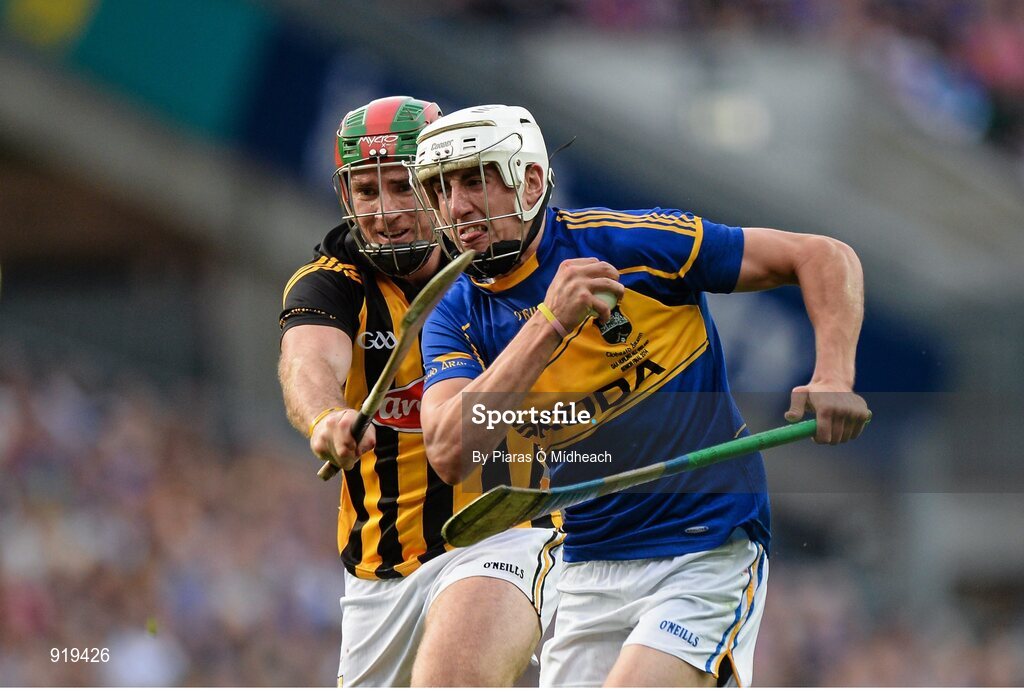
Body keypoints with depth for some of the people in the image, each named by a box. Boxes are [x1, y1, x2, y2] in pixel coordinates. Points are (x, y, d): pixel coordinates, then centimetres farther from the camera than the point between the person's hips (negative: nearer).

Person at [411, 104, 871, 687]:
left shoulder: (631, 244, -11)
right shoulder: (457, 321, 1)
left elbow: (824, 258, -6)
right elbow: (452, 456, -19)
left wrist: (834, 378, -23)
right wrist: (549, 322, -26)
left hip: (710, 554, -5)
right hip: (591, 570, 5)